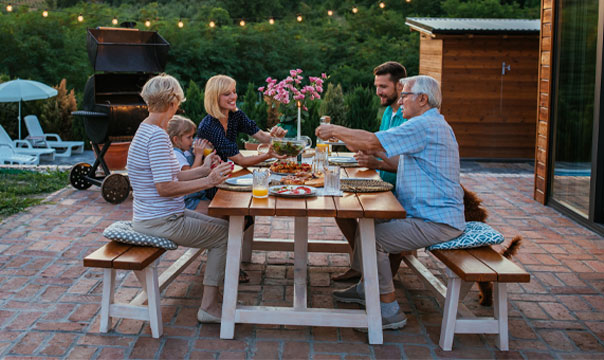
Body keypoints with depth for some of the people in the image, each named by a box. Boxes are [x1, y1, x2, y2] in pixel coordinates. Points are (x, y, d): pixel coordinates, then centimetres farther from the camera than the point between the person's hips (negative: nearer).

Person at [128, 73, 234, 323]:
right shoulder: (157, 135, -21)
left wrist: (203, 170, 18)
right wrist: (208, 182, -23)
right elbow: (165, 187, -27)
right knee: (225, 233, -4)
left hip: (156, 216, 11)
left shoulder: (147, 130, 11)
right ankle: (209, 307, 0)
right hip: (161, 222, -11)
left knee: (218, 224, 18)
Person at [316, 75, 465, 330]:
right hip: (428, 214, 11)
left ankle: (389, 311, -7)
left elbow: (372, 141, -22)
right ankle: (366, 288, 25)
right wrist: (376, 155, 12)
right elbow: (406, 164, 23)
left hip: (435, 223, -11)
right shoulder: (432, 125, 19)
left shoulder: (424, 126, -17)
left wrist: (335, 131, -9)